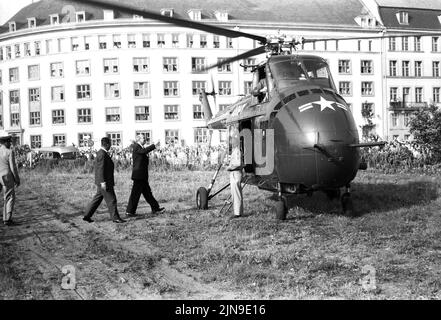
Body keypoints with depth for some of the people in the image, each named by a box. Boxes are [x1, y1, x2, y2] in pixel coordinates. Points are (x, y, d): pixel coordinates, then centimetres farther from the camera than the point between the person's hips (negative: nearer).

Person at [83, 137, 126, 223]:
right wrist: (103, 182, -25)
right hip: (104, 181, -10)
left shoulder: (101, 153, 15)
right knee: (111, 200, -3)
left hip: (103, 181, 10)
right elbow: (101, 169, -22)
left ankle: (87, 216, 14)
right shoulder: (102, 154, -17)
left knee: (97, 199, 12)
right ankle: (115, 217, 3)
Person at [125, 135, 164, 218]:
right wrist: (154, 146, -35)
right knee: (135, 194, -5)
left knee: (147, 192, 15)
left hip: (142, 175, 10)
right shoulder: (136, 147, -12)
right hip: (139, 175, -10)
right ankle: (129, 212, 1)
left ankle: (155, 208, 22)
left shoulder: (139, 147, 19)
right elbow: (144, 151, -32)